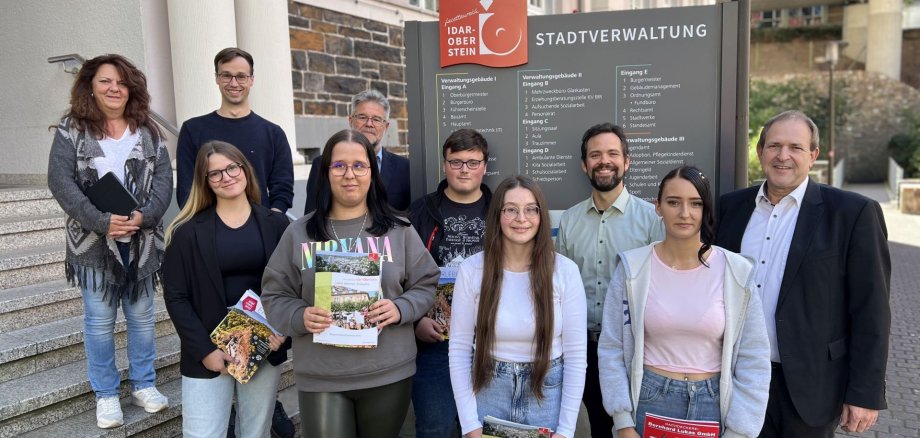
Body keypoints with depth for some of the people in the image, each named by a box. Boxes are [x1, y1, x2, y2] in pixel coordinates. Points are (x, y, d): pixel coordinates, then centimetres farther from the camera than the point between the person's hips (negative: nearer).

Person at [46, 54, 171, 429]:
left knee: (141, 316, 11)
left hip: (141, 240, 2)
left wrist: (143, 216, -16)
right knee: (99, 321, 5)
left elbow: (163, 179, 0)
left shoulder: (148, 132, 7)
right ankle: (105, 394, 20)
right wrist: (102, 222, -19)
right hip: (93, 241, -2)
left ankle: (143, 384, 27)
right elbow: (61, 181, -9)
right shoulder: (71, 130, 0)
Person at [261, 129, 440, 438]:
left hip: (389, 374, 1)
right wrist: (300, 317, -16)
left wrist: (400, 309, -14)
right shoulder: (299, 233, 1)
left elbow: (425, 285, 5)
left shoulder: (399, 230, 2)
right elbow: (274, 295, 4)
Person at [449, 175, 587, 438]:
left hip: (547, 394, 0)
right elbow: (459, 349, -5)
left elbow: (576, 355, -7)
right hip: (488, 392, 0)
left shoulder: (565, 271, -10)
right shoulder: (472, 269, -9)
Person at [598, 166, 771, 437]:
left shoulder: (737, 272, -7)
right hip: (648, 402, 0)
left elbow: (753, 361, -3)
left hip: (714, 405, 1)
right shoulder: (632, 268, -8)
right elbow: (611, 349, -4)